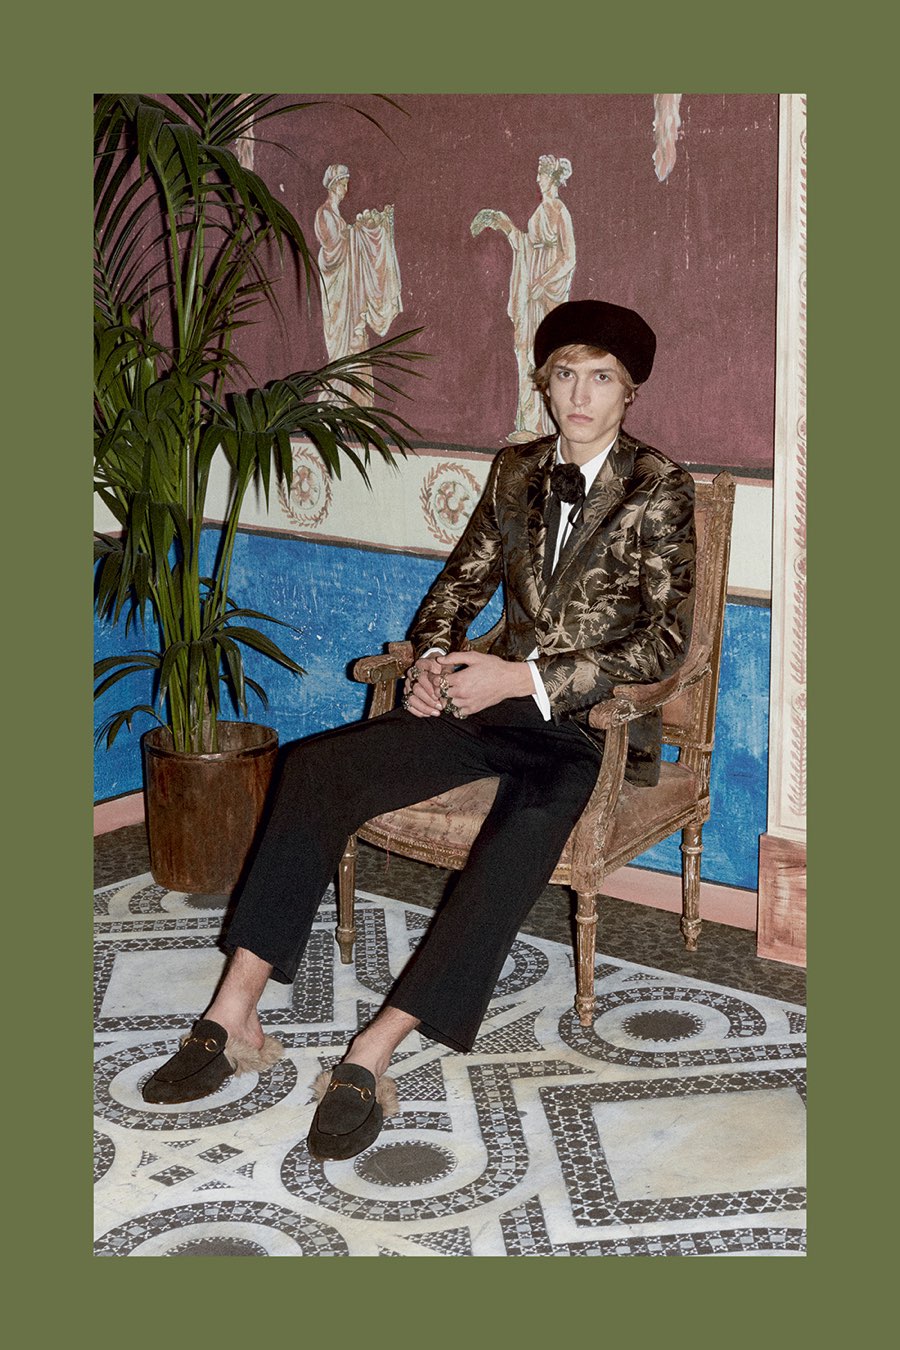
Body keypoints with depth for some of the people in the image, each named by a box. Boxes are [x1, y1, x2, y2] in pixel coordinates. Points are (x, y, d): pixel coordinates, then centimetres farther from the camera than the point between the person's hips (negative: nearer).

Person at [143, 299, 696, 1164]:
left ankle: (370, 1058, -34)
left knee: (518, 845, -38)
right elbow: (461, 584, 18)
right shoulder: (515, 473, 13)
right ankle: (233, 1018, -17)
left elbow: (663, 644, -12)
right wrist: (433, 657, -6)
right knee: (317, 768, -17)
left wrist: (524, 677, -19)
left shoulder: (658, 490, -4)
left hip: (592, 723, -5)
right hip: (497, 699, 5)